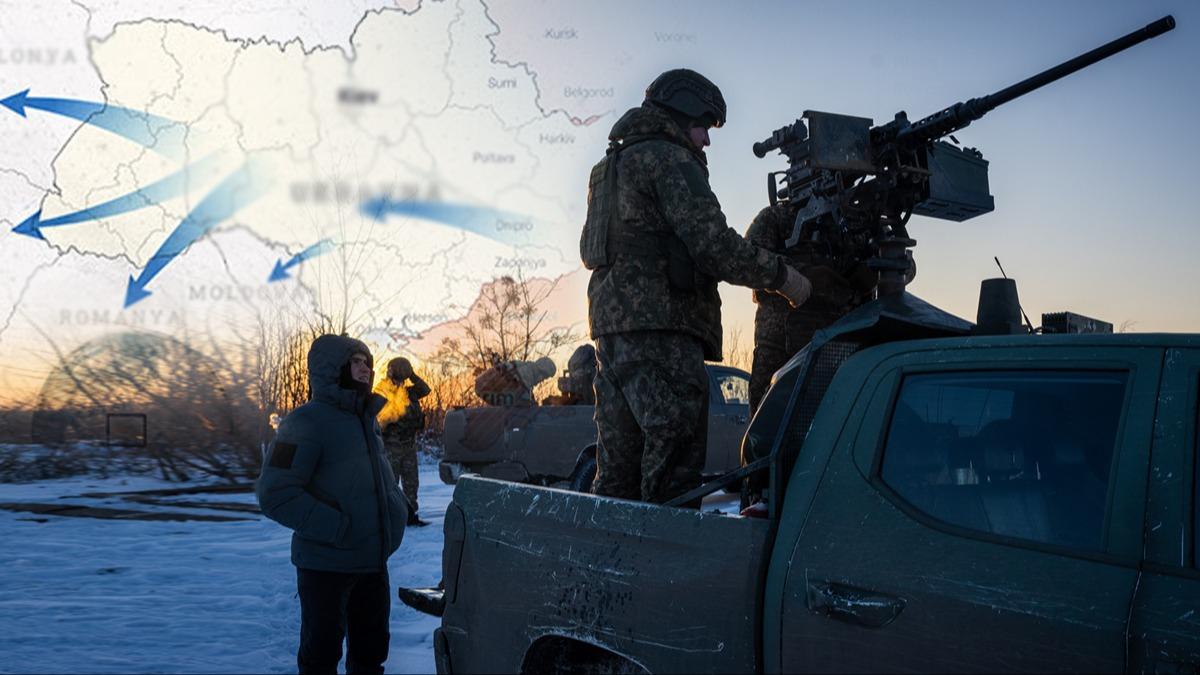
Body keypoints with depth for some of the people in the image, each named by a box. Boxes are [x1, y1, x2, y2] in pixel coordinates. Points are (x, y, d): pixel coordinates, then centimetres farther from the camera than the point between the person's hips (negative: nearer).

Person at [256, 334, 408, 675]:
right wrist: (336, 527, -23)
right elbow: (274, 494, -20)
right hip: (326, 565, -7)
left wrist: (396, 509, 6)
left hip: (373, 563, 8)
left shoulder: (367, 419, 11)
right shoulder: (307, 422, -14)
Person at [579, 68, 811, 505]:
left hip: (610, 322, 9)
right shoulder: (671, 160, -4)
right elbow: (713, 243, -14)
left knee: (619, 472, 10)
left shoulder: (611, 165, 26)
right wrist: (782, 276, -4)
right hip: (660, 326, -9)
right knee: (675, 468, -12)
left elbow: (590, 251, 28)